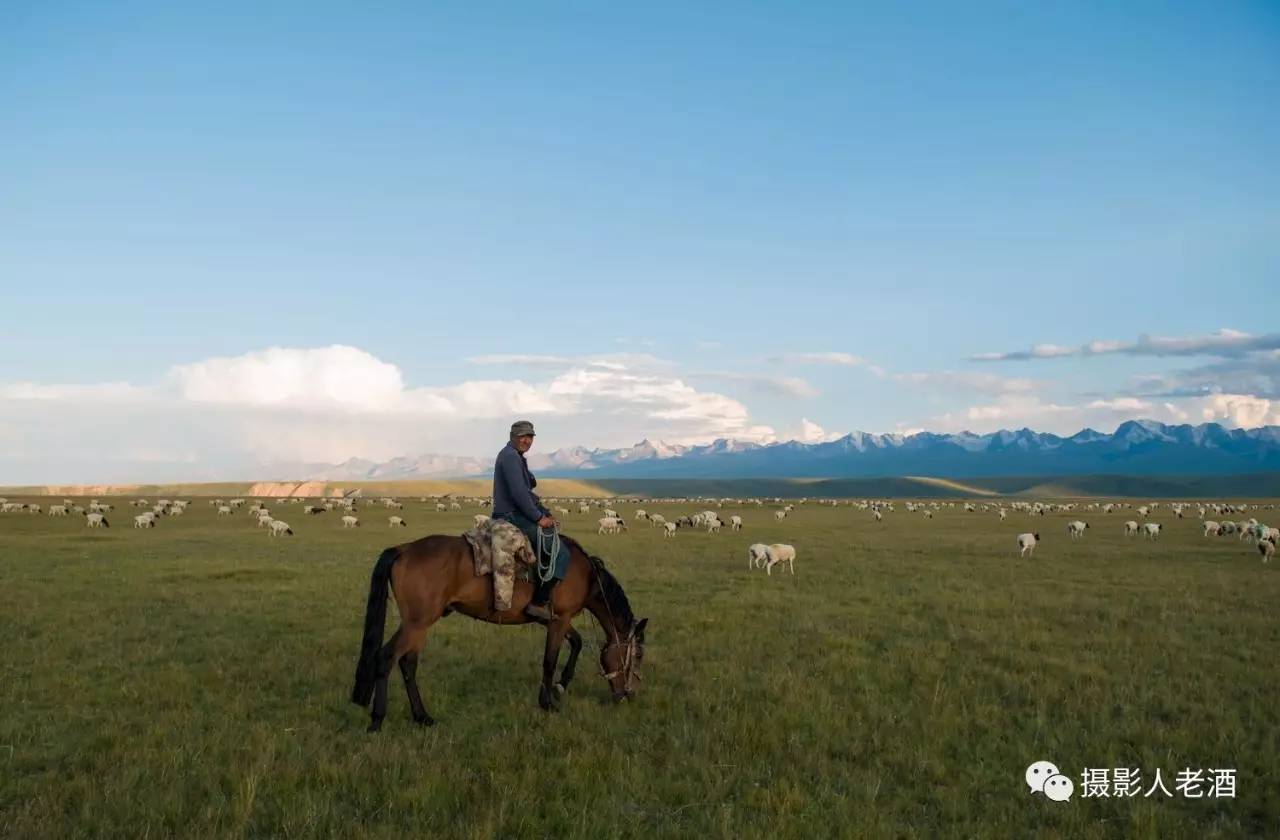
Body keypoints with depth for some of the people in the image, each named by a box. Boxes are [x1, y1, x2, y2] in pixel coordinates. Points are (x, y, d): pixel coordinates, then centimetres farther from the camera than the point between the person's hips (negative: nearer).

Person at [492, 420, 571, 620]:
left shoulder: (515, 457, 20)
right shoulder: (510, 457, -13)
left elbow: (528, 493, 22)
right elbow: (519, 494, -22)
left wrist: (546, 514, 12)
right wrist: (539, 517, -15)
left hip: (515, 516, 11)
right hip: (513, 517, -11)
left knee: (558, 540, 23)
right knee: (561, 553, -15)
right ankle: (538, 603, -16)